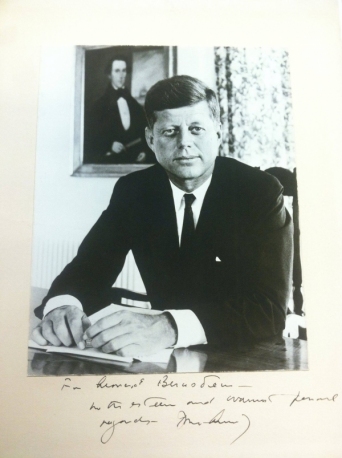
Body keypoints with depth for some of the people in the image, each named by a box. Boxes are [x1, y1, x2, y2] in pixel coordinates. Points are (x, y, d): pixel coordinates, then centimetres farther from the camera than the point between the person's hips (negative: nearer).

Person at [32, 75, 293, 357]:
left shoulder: (261, 191, -14)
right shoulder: (132, 191, -3)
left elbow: (270, 308, -23)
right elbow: (89, 269, -5)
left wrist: (169, 329, -38)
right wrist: (63, 306, -29)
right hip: (165, 360, 3)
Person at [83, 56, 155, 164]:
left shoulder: (134, 104, 12)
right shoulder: (99, 104, 1)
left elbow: (144, 132, 12)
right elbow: (89, 136, -2)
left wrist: (145, 152, -3)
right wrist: (109, 145, -15)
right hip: (109, 161, -3)